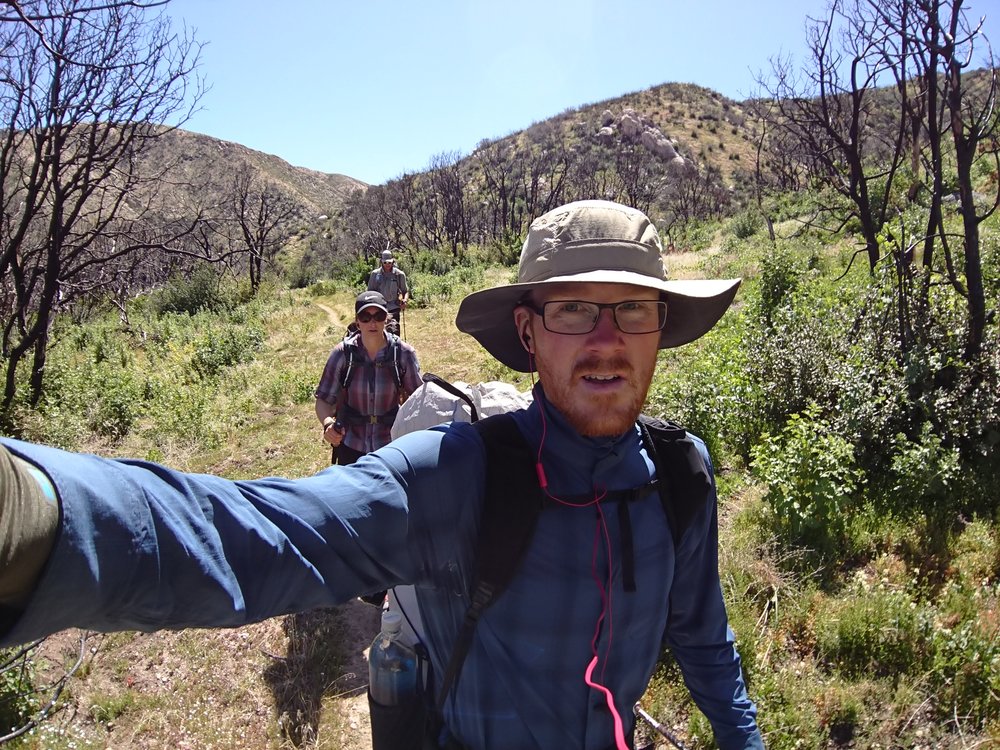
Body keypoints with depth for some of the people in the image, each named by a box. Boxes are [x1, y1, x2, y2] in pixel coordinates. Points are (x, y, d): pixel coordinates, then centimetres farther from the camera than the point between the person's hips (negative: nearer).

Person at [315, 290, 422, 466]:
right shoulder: (343, 353, -12)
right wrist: (328, 423, -29)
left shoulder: (403, 353, -11)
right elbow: (323, 400, -10)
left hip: (391, 445, 0)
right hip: (350, 447, 0)